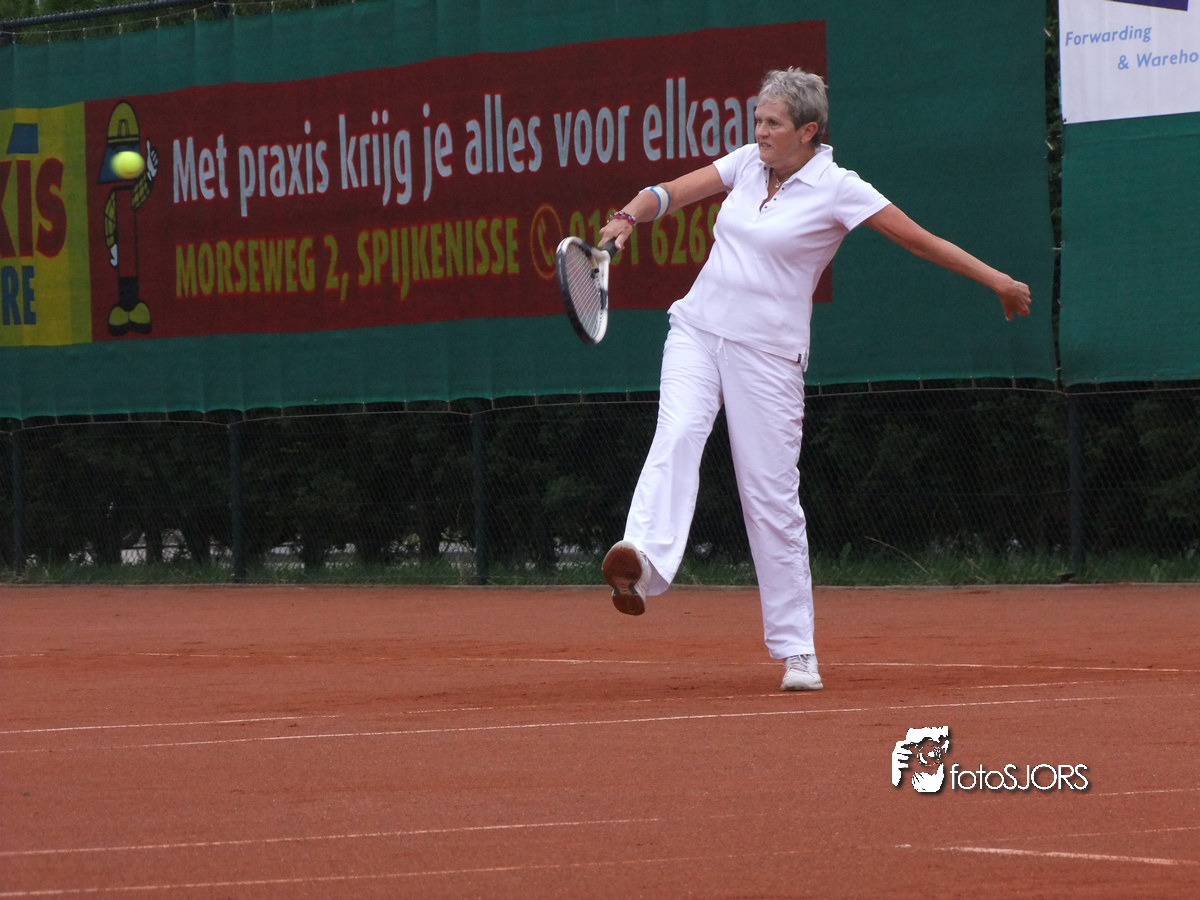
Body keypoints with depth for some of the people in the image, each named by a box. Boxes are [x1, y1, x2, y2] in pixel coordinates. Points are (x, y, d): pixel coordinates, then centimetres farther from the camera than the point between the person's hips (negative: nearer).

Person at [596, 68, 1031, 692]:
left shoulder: (837, 189, -6)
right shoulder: (747, 164, 9)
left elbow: (921, 241, -5)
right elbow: (670, 193, 9)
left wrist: (998, 281, -5)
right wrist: (628, 218, -12)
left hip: (767, 353, -4)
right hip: (698, 330, 4)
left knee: (772, 498, -4)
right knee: (678, 432, -24)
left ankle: (797, 651, 4)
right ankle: (642, 561, -47)